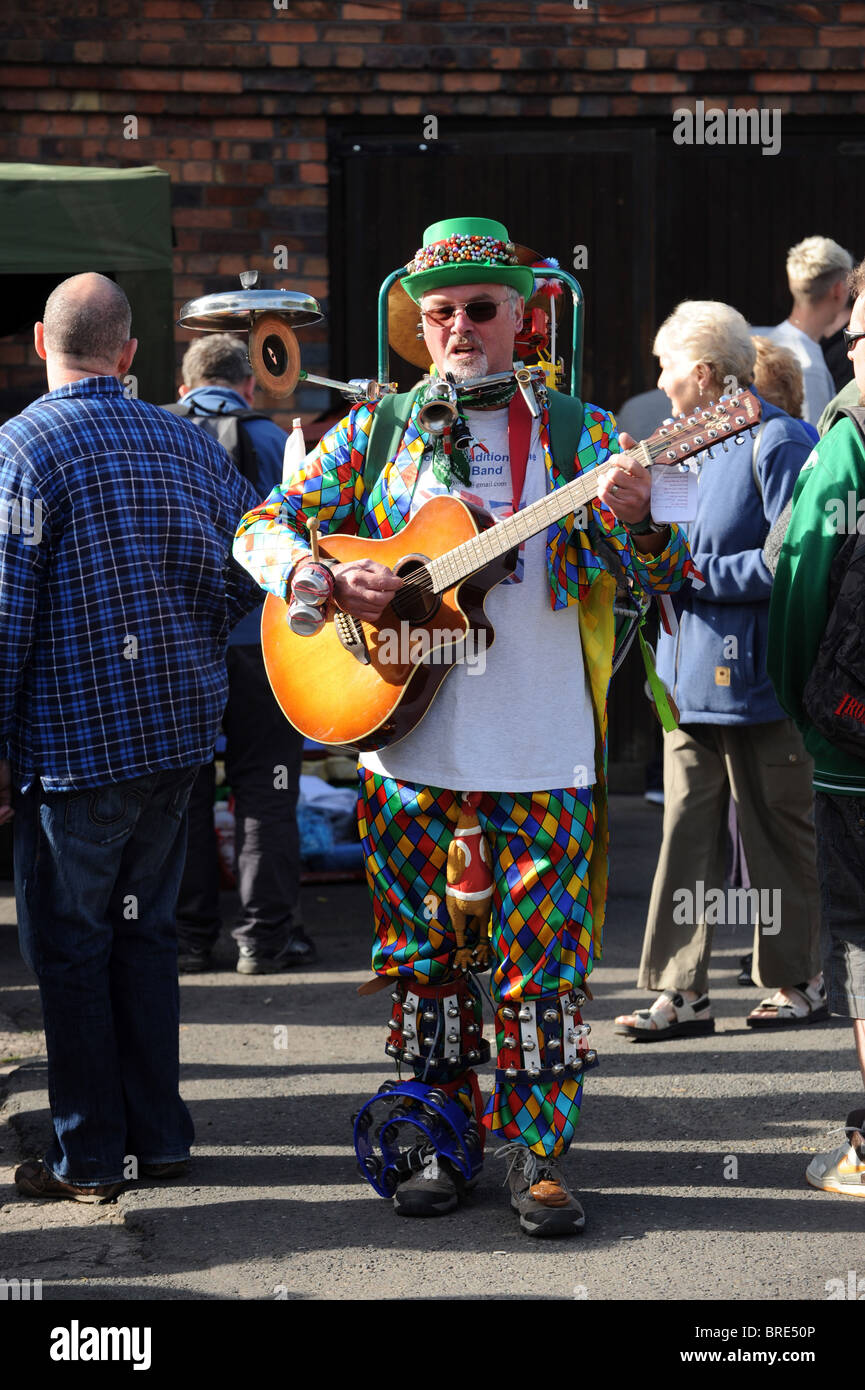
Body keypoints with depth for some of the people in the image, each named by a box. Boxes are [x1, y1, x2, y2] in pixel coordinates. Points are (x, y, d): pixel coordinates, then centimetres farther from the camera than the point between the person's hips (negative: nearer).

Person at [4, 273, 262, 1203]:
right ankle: (159, 1137, 20)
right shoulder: (188, 444, 6)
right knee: (144, 932, 16)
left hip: (76, 738, -6)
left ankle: (89, 1156, 9)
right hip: (180, 729, 6)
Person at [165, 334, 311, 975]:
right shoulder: (270, 440, -2)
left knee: (183, 789, 9)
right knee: (265, 788, 4)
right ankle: (266, 933, 4)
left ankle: (190, 934, 11)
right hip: (256, 639, -2)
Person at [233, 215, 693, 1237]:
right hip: (408, 749, 2)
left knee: (541, 962, 0)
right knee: (423, 954, 9)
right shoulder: (374, 433, 7)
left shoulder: (578, 434, 4)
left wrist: (635, 517, -23)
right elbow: (261, 531, 8)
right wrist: (330, 577, -12)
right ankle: (437, 1143, 21)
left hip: (544, 758, -1)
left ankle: (538, 1152, 11)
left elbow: (669, 577, -1)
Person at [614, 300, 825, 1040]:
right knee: (687, 834, 4)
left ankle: (799, 980, 17)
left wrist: (694, 574, -16)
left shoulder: (779, 443, -11)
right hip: (693, 675, 8)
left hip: (756, 677, -8)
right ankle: (683, 991, 6)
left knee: (778, 837, 4)